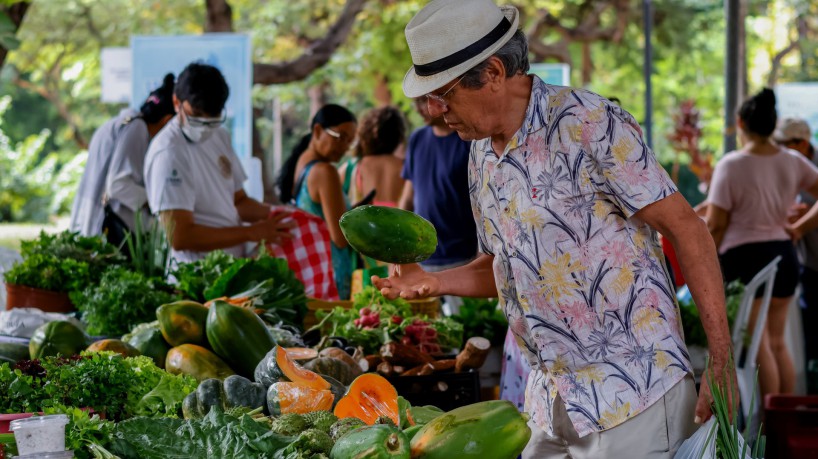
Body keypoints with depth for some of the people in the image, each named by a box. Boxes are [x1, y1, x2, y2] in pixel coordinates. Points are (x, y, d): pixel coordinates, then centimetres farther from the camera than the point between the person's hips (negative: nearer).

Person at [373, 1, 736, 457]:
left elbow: (686, 229, -15)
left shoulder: (589, 123, -14)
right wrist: (433, 282, 2)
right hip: (552, 399, 8)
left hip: (633, 390, -8)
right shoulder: (482, 155, 10)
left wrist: (722, 365, -18)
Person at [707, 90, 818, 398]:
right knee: (777, 342, 15)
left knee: (758, 346, -3)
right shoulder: (793, 162, 4)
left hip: (746, 256, -6)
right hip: (784, 254, 6)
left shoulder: (732, 165, -12)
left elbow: (716, 224, -12)